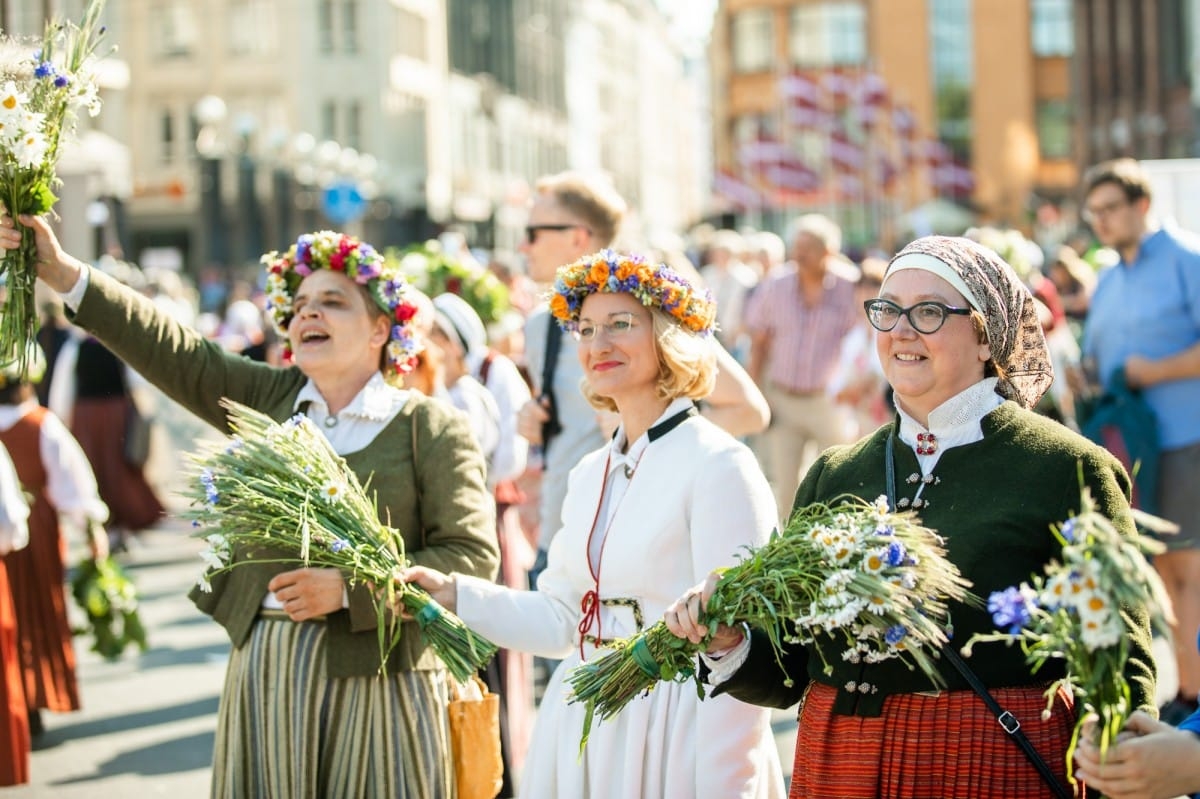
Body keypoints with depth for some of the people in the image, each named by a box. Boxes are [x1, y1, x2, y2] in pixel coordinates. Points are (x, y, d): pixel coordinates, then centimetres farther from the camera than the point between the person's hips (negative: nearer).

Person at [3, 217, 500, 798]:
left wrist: (347, 590, -16)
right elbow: (173, 351, 4)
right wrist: (61, 273, -5)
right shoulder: (269, 397, 13)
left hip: (371, 680, -4)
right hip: (261, 678, 4)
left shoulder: (433, 428, -2)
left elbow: (473, 557, -9)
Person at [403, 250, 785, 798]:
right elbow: (563, 619, 14)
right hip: (583, 726, 7)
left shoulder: (719, 466, -12)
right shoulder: (590, 475, 12)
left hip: (674, 732, -7)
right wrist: (456, 593, 3)